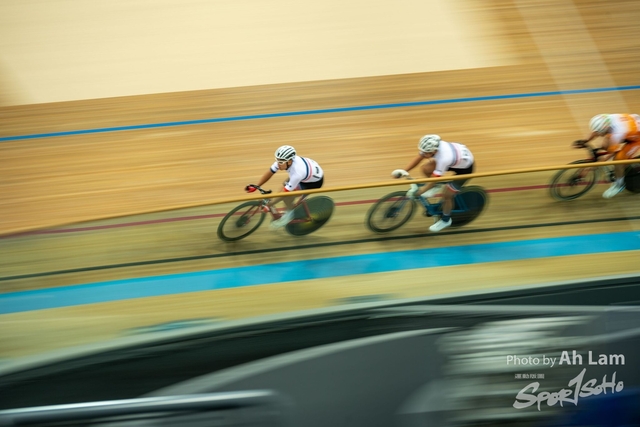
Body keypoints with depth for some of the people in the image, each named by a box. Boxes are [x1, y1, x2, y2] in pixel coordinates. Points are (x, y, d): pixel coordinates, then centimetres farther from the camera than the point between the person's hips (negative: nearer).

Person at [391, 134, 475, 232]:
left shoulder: (444, 158, -42)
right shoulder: (432, 145, -24)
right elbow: (418, 158, -11)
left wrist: (418, 192, -32)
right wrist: (403, 171, -18)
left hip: (465, 168, -7)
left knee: (446, 195, -4)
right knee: (425, 169, -12)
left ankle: (445, 220, 21)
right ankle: (438, 185, 16)